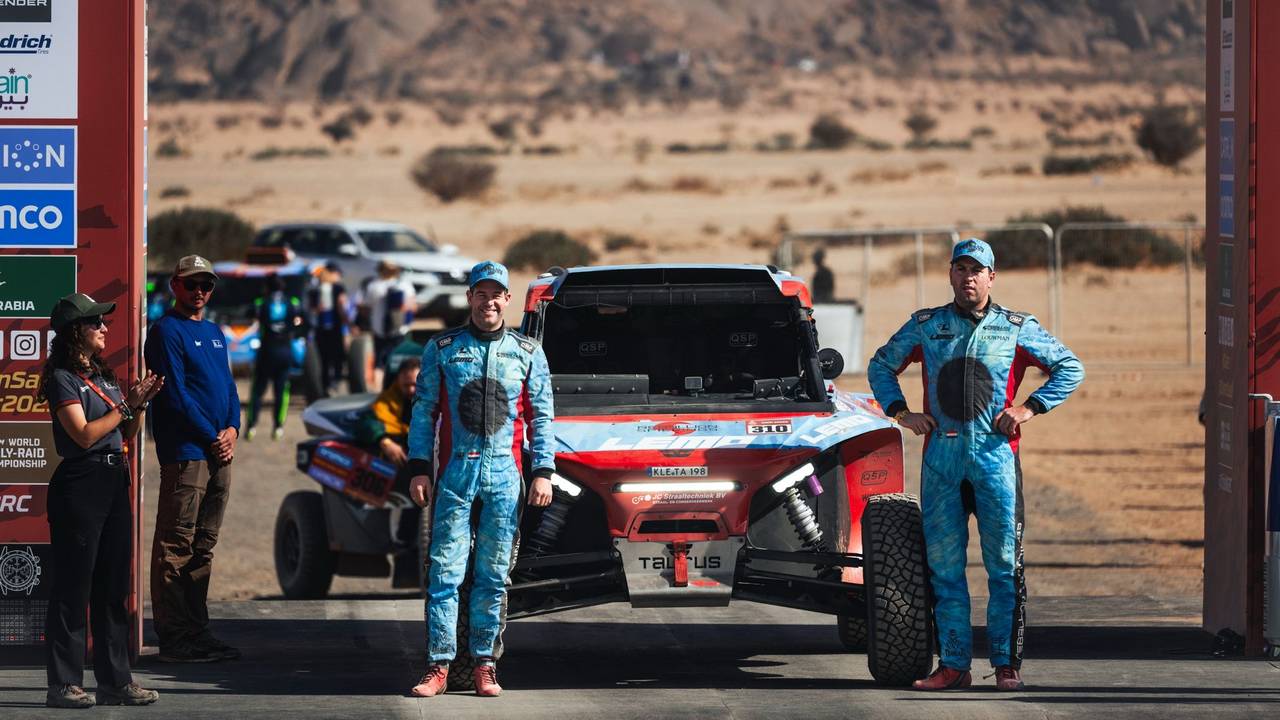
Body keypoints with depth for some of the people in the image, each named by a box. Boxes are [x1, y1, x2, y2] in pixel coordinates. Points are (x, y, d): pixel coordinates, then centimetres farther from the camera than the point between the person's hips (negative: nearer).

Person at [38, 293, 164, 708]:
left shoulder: (103, 376, 17)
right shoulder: (62, 379, -7)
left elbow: (127, 435, 20)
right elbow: (84, 434, -16)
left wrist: (141, 403, 3)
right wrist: (127, 405, -11)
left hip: (114, 482, 8)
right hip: (80, 483, -8)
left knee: (113, 586, 9)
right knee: (73, 585, -6)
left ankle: (115, 681, 12)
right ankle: (64, 684, -4)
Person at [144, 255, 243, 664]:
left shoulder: (214, 333, 20)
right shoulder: (167, 331, -6)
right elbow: (176, 394, -12)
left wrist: (232, 428, 1)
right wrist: (212, 437, -12)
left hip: (219, 452, 8)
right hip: (185, 451, -8)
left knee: (203, 546, 11)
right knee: (176, 546, -7)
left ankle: (197, 631, 16)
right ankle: (174, 638, -8)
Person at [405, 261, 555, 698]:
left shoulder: (527, 354, 11)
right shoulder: (442, 349, 8)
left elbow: (541, 417, 10)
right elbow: (424, 411, 7)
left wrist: (543, 473, 1)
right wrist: (419, 469, -1)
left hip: (505, 475, 1)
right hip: (455, 472, -1)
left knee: (494, 575, 3)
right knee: (445, 571, -6)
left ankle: (484, 665, 8)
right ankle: (439, 666, -5)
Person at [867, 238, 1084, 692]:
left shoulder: (1016, 329, 8)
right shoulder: (925, 327, 12)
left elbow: (1070, 368, 13)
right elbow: (880, 366, 24)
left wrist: (1031, 408, 2)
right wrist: (900, 412, 9)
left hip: (995, 455, -2)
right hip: (941, 456, 2)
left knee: (1003, 564, -3)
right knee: (944, 564, 0)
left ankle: (1006, 663, 1)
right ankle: (953, 665, 4)